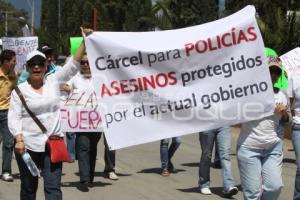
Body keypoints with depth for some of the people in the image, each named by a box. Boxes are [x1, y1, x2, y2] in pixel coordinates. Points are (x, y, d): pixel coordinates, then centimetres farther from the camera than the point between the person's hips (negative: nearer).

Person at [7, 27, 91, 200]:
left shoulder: (54, 81, 5)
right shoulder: (19, 90, -1)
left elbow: (73, 65, -1)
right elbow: (14, 117, -5)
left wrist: (85, 41, -11)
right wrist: (19, 140, -19)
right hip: (28, 145, -1)